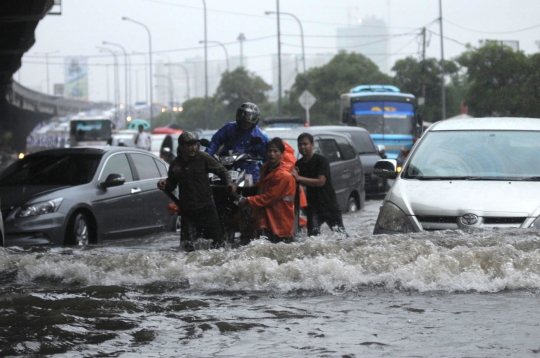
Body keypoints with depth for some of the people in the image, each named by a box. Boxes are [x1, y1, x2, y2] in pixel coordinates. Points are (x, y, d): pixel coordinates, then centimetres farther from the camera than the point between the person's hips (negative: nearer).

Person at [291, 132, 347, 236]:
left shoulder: (321, 161, -12)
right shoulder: (299, 164, 7)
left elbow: (321, 181, -24)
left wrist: (299, 178, -28)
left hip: (329, 204, -4)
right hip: (312, 206, 4)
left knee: (340, 232, -1)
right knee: (313, 234, -10)